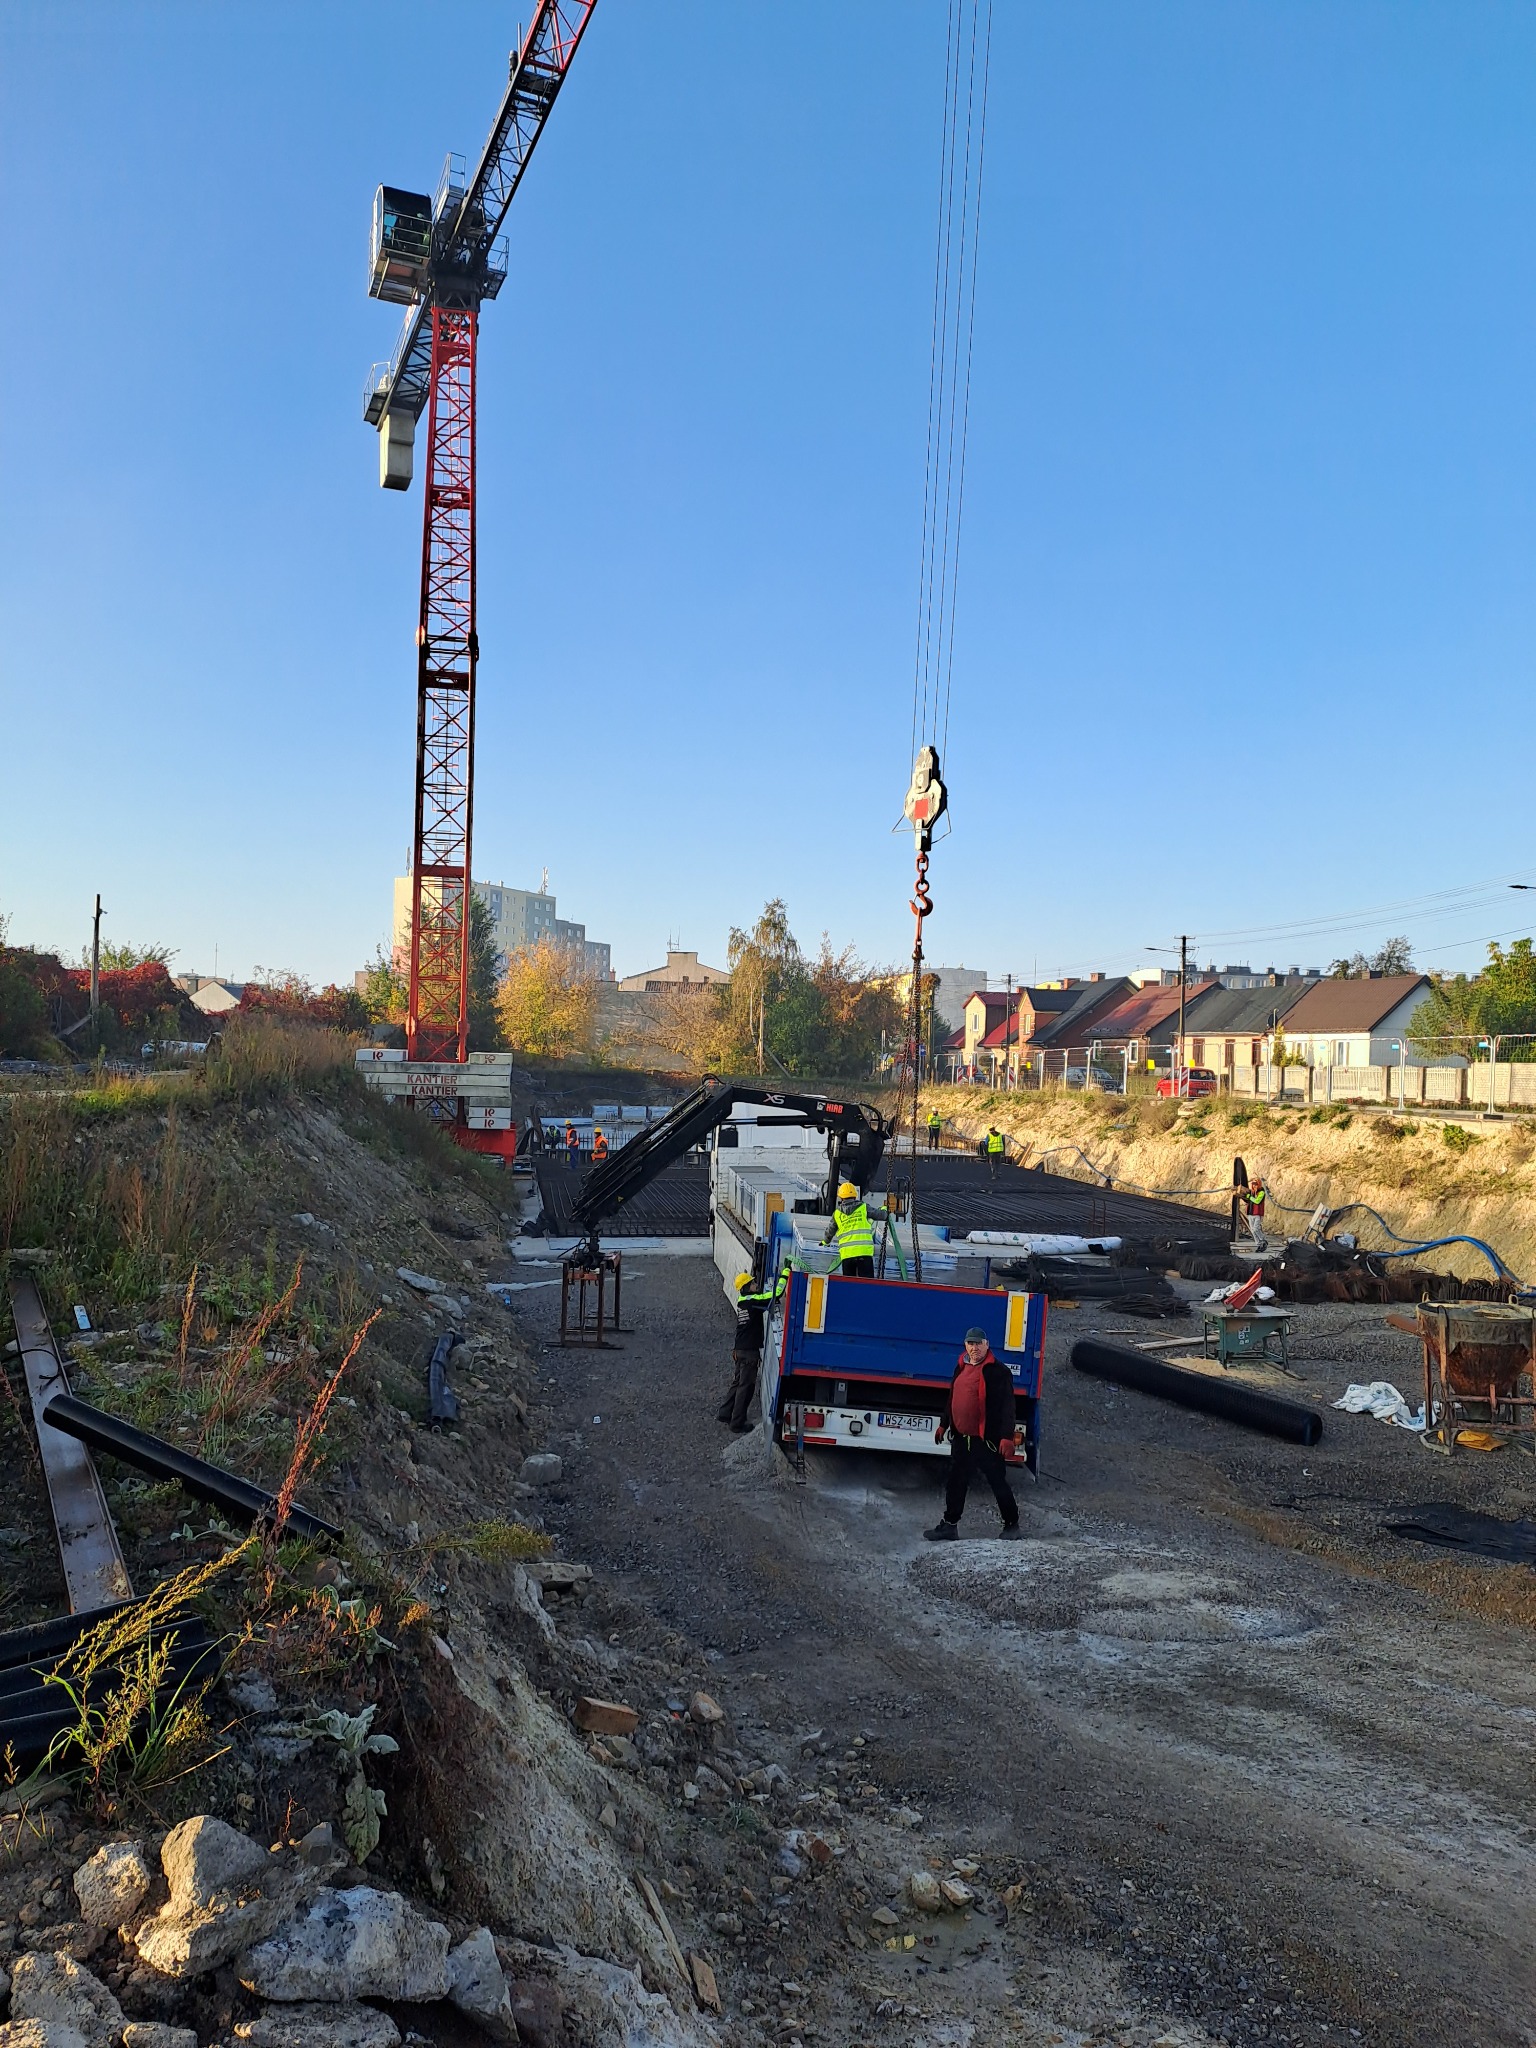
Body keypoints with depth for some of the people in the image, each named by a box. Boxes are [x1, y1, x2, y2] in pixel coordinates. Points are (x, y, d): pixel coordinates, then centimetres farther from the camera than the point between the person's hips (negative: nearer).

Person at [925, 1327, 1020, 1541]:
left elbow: (1006, 1406, -15)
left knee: (997, 1483, 4)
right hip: (961, 1438, 7)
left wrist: (1007, 1435, -21)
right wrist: (943, 1424, 24)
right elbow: (953, 1399, 22)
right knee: (955, 1482, 12)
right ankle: (950, 1525, 22)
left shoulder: (997, 1371, -12)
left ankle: (1011, 1524, 19)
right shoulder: (962, 1366, 11)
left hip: (986, 1440, -7)